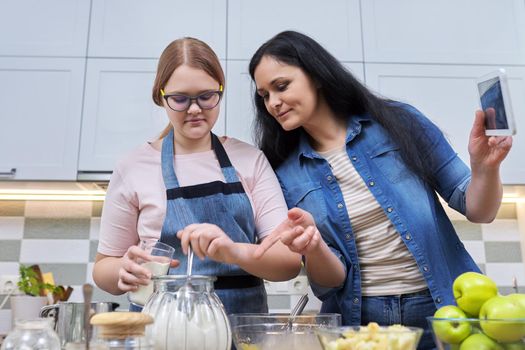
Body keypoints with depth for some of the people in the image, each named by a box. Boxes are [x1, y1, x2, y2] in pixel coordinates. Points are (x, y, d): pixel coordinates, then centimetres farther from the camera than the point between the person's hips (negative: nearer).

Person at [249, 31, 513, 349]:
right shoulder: (287, 175, 3)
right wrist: (312, 248, -19)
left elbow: (478, 210, 4)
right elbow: (331, 280, 0)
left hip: (443, 311, 0)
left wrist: (485, 167, -16)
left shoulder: (397, 122, 0)